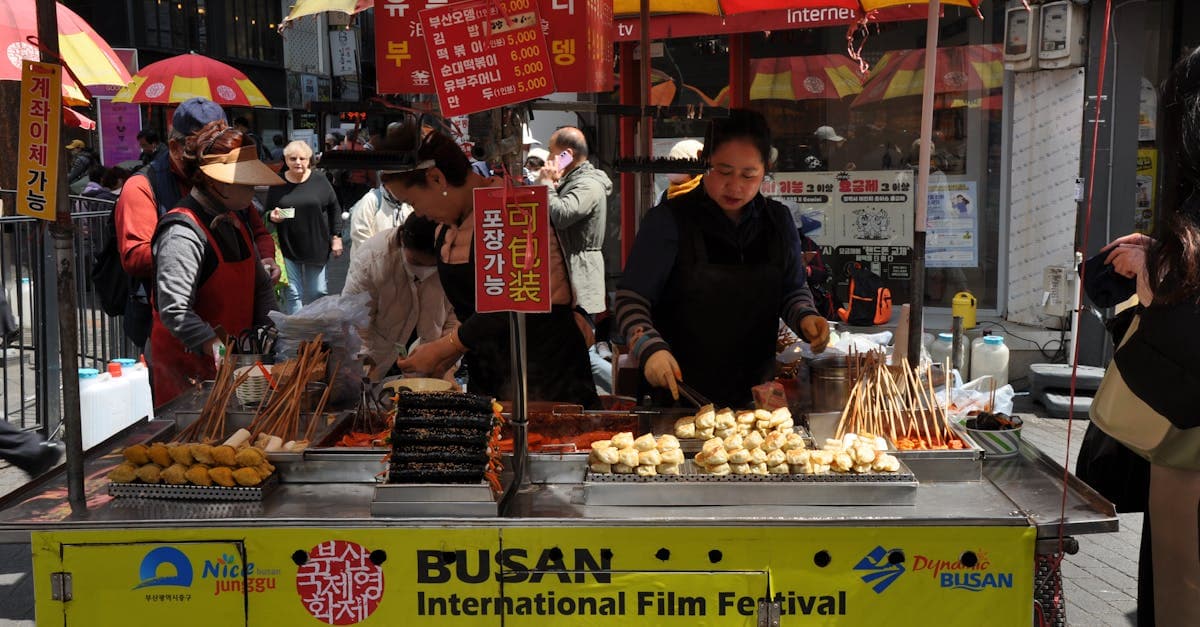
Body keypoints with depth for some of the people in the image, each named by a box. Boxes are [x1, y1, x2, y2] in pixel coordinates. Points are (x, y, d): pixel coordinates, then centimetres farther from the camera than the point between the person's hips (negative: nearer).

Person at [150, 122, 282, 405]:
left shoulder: (234, 223, 12)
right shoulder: (183, 233, -17)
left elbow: (261, 286, 19)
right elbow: (174, 311, -25)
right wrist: (219, 352, -31)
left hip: (235, 360, 8)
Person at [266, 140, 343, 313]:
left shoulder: (320, 182, -1)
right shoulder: (278, 184, 0)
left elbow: (334, 209, 6)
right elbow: (268, 213, 9)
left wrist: (336, 237, 2)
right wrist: (273, 216, -15)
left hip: (316, 246, 0)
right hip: (287, 247, 0)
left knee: (317, 292, 9)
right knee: (292, 293, -1)